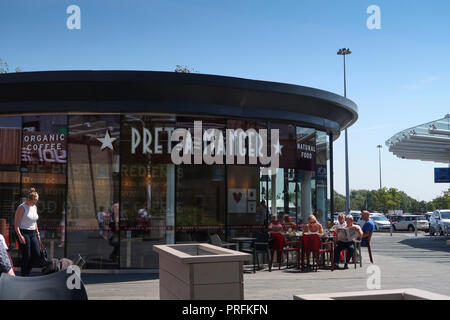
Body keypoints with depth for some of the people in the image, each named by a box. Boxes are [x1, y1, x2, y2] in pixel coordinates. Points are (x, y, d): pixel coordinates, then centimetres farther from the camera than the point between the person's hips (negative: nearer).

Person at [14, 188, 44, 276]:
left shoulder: (34, 207, 13)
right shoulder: (21, 208, -9)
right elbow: (16, 224, -13)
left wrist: (38, 234, 18)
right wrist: (20, 236, -23)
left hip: (33, 234, 7)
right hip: (24, 233, -7)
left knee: (37, 254, 0)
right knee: (26, 256, -6)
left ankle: (27, 272, 17)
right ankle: (23, 276, 8)